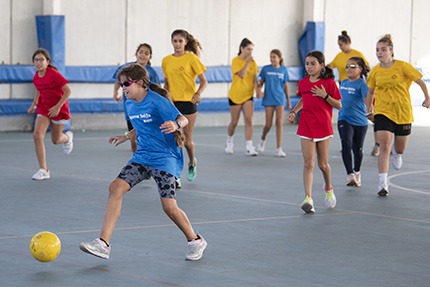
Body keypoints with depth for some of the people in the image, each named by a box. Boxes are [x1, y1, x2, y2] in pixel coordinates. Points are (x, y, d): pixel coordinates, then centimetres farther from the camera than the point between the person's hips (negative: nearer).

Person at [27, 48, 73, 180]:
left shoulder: (53, 74, -20)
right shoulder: (36, 77, 0)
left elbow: (68, 91, -19)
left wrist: (58, 107, -24)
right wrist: (34, 104, 11)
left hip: (58, 109, -5)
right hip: (43, 108, 5)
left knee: (55, 140, 8)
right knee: (37, 135, -17)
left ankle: (67, 137, 49)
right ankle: (43, 170, -13)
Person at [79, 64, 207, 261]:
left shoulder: (157, 101, -13)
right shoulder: (130, 105, 10)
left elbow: (183, 120, -17)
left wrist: (175, 125, -37)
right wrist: (126, 137, 31)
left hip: (164, 158, -7)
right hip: (142, 157, 7)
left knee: (169, 206, -13)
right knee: (116, 188, -12)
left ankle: (195, 241, 14)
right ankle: (103, 243, -14)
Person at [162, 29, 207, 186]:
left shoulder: (191, 58, -4)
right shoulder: (166, 61, 9)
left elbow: (204, 81, -2)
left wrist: (198, 94, -21)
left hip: (188, 102, -3)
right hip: (171, 103, 3)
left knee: (187, 141, 2)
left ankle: (192, 162, 34)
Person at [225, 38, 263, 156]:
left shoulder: (252, 62, 6)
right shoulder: (236, 61, -8)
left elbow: (254, 78, 10)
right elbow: (242, 74, -21)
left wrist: (258, 89, -4)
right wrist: (247, 62, -21)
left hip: (248, 95, 3)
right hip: (235, 95, -3)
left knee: (248, 120, -10)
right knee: (234, 122, 5)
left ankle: (249, 147, -14)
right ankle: (229, 141, 33)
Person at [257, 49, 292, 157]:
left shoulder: (284, 70, 3)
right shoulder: (266, 69, 1)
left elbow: (286, 86, 10)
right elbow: (261, 82, 9)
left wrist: (288, 101, 13)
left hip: (280, 99, 1)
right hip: (268, 99, 0)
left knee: (279, 123, -5)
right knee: (268, 125, -1)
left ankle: (278, 149, -2)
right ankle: (263, 139, 31)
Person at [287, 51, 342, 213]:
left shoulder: (329, 83, -7)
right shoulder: (303, 83, 5)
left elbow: (339, 105, -5)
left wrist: (325, 96, -19)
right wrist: (294, 112, 10)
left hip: (323, 128, -2)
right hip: (306, 128, 2)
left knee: (323, 164, 7)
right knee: (308, 163, -9)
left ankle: (328, 188, 37)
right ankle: (308, 198, -14)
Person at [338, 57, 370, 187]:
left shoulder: (362, 85, -10)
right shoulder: (343, 83, 9)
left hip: (360, 121, -3)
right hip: (344, 120, 3)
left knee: (358, 149, 11)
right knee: (346, 145, -19)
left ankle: (357, 172, 36)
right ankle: (350, 175, -20)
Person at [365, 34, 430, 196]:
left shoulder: (402, 67, -10)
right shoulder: (375, 71, -1)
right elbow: (370, 92, 15)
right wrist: (368, 111, 14)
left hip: (403, 113, 0)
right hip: (382, 113, 0)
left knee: (400, 149, 14)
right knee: (384, 147, -15)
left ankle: (397, 154, 54)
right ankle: (383, 184, -14)